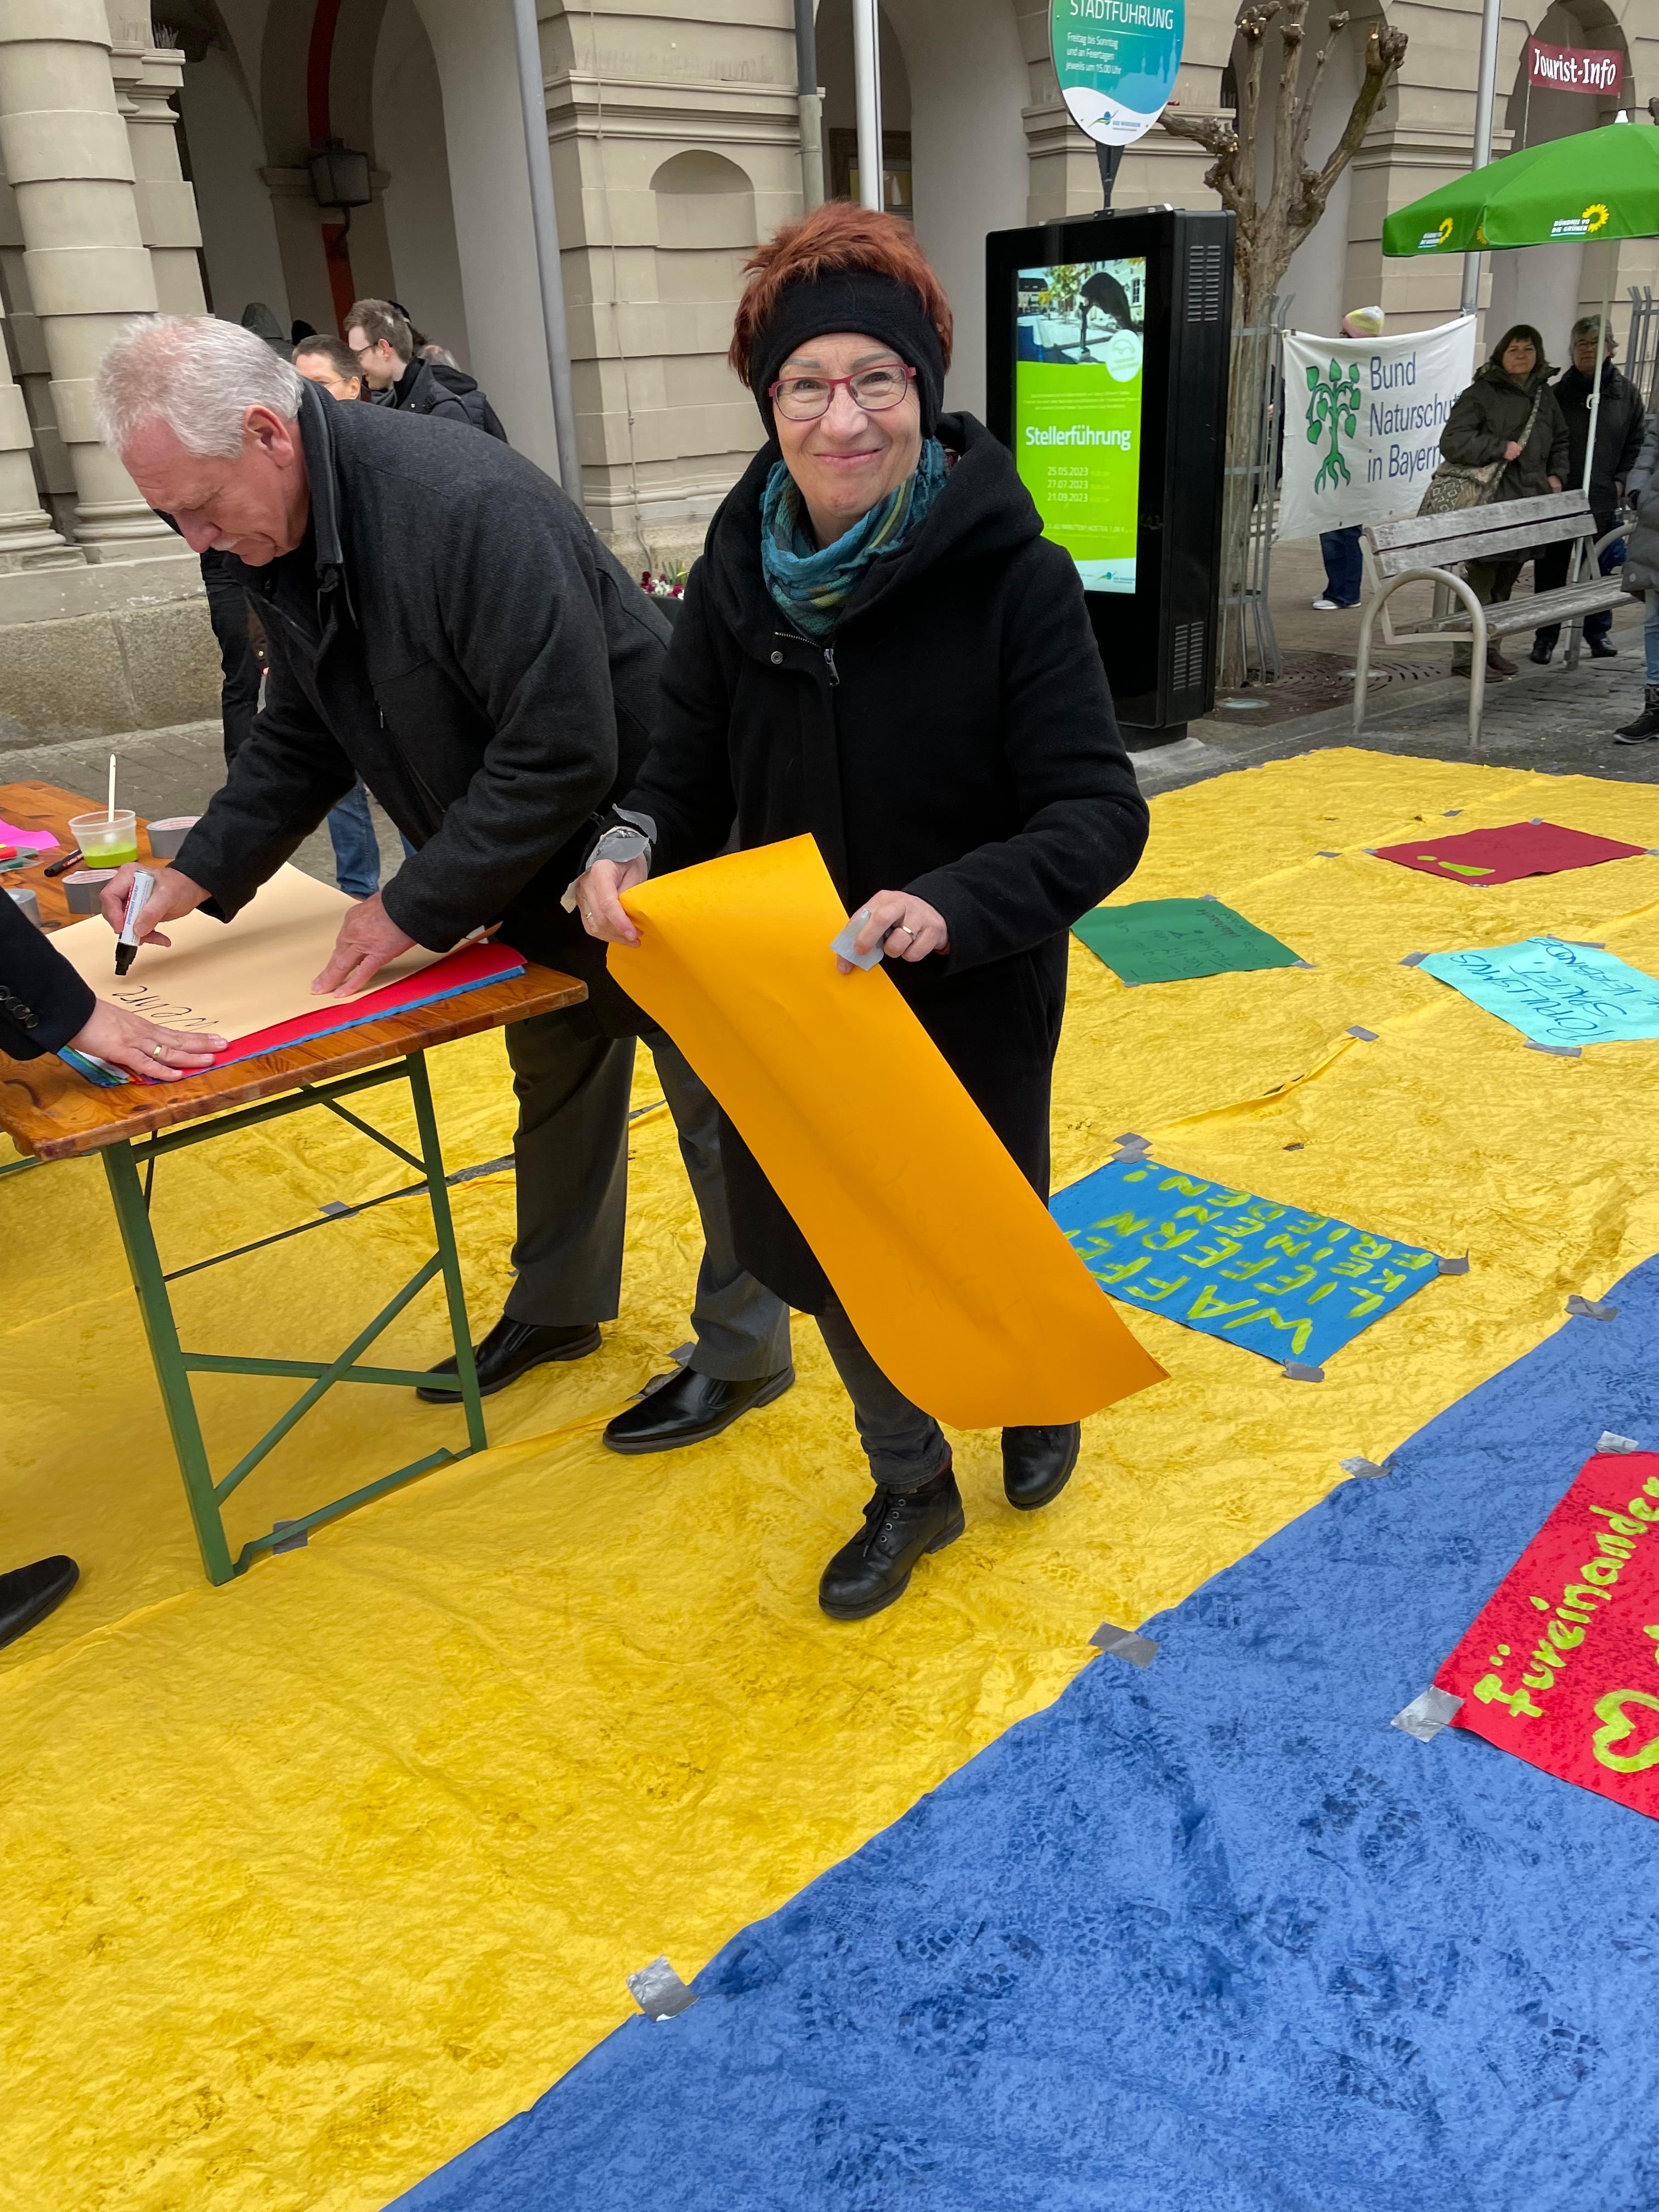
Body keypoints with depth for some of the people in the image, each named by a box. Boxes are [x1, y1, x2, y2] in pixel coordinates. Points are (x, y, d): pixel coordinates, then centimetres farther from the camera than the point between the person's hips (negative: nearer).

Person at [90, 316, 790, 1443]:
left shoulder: (469, 505, -32)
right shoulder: (281, 535, -2)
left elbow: (560, 755, -32)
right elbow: (302, 739, 9)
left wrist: (416, 907, -24)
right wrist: (199, 874, -1)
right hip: (543, 871, 9)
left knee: (715, 1103, 5)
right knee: (556, 1080, 22)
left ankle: (744, 1352, 23)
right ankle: (557, 1307, 42)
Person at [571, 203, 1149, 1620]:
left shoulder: (1013, 579, -19)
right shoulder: (739, 577, -5)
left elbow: (1099, 815, -22)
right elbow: (686, 773, 2)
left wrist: (951, 902, -39)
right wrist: (628, 854, -20)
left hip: (971, 1008, -4)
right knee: (821, 1254, 17)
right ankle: (911, 1491, 44)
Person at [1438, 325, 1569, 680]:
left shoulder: (1545, 395, 17)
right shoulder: (1481, 393, -5)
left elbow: (1560, 441, 29)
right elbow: (1452, 442, -13)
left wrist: (1556, 474, 13)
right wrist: (1500, 448, -16)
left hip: (1530, 503, 7)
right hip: (1491, 501, -7)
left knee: (1505, 583, 12)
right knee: (1482, 580, -7)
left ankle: (1489, 647, 21)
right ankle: (1465, 655, -2)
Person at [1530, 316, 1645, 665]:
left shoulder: (1625, 392, 7)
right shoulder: (1558, 391, 1)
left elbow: (1637, 444, 11)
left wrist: (1621, 481, 0)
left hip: (1602, 500, 2)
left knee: (1599, 569, 9)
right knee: (1551, 569, 3)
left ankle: (1598, 633, 21)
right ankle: (1546, 637, 12)